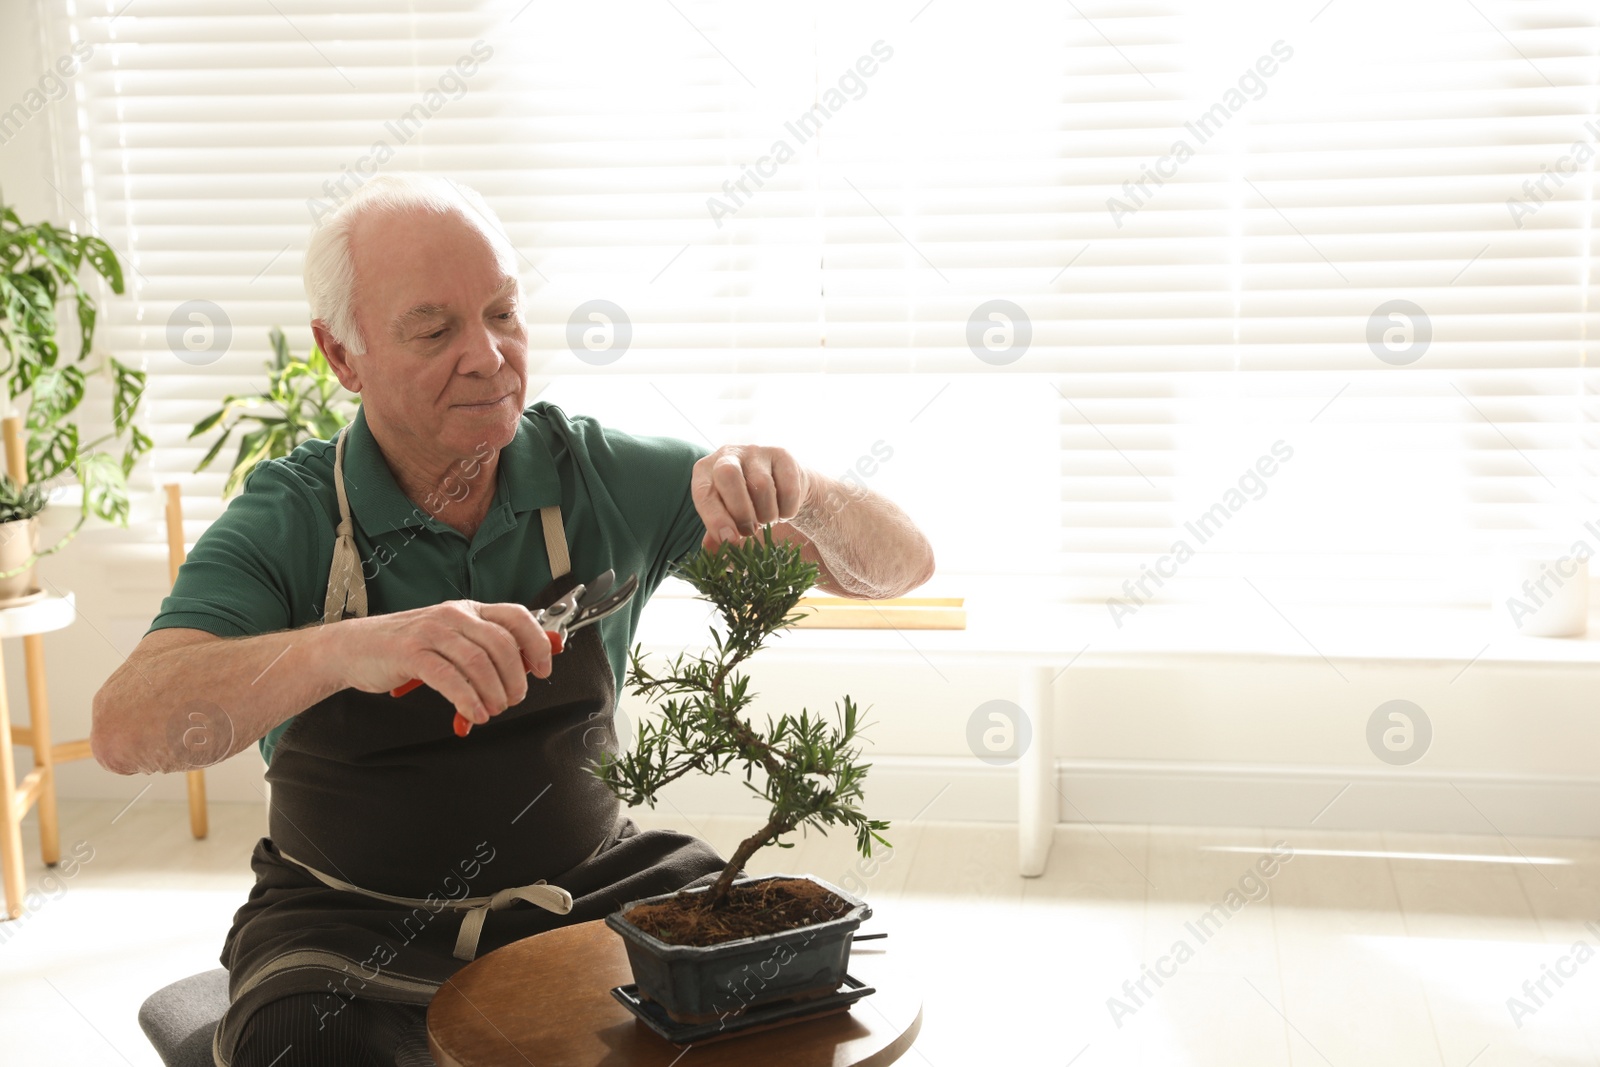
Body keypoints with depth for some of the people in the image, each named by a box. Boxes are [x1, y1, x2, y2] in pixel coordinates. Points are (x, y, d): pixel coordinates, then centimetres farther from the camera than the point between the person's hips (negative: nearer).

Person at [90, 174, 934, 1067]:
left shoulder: (600, 477, -5)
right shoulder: (292, 519, -10)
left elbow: (902, 563, -5)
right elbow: (127, 729, -25)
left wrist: (797, 491, -29)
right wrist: (347, 649, -43)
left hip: (588, 886, 2)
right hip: (358, 919, -1)